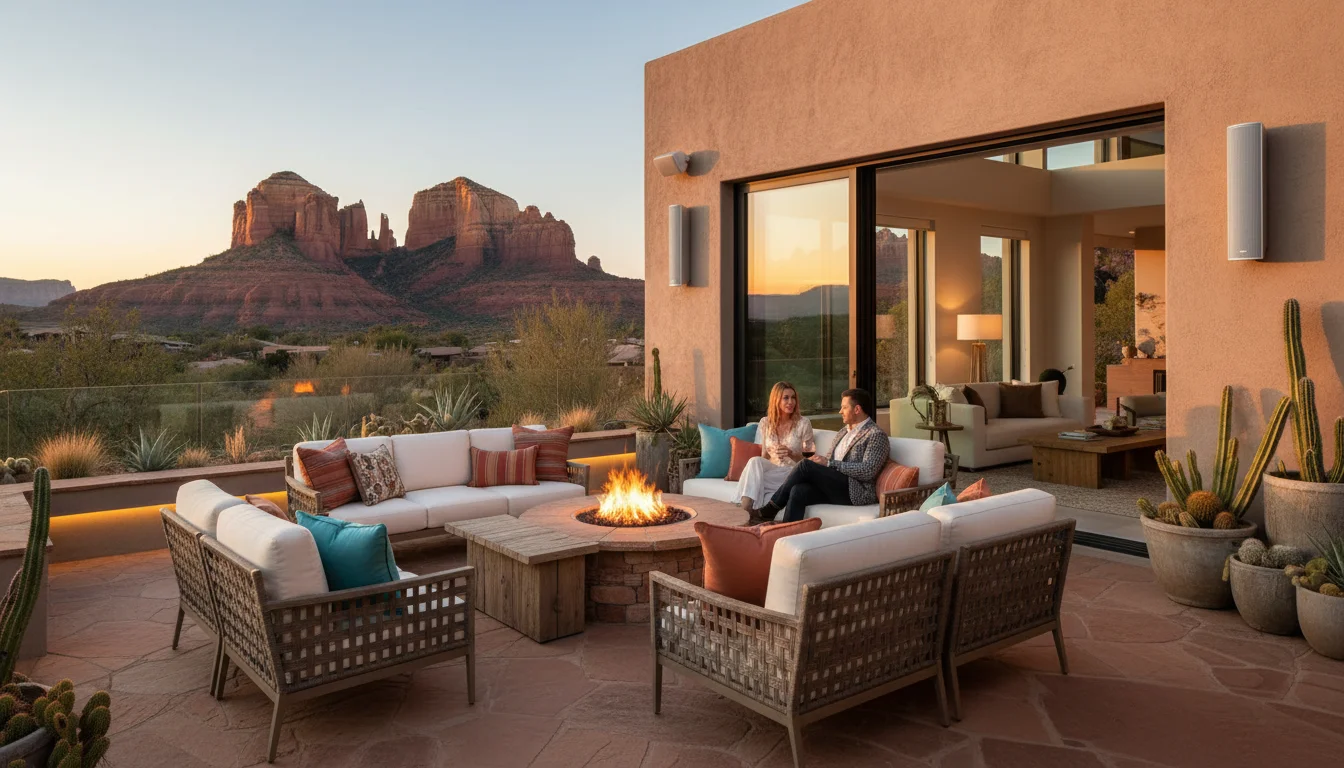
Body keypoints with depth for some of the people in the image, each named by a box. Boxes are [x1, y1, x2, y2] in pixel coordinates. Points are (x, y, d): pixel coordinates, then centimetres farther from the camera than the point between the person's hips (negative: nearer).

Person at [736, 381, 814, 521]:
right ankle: (743, 513, -41)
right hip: (771, 470, 4)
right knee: (755, 461, -32)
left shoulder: (803, 423, -2)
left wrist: (791, 454, -18)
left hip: (793, 474, -4)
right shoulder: (765, 423, 10)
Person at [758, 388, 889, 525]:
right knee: (798, 491, -24)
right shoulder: (842, 433, 23)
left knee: (805, 465, -21)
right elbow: (828, 462, 25)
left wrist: (829, 463, -16)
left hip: (857, 492, -7)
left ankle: (771, 509, -10)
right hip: (833, 487, 7)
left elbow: (867, 471, -15)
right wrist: (820, 461, -1)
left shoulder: (876, 435, -3)